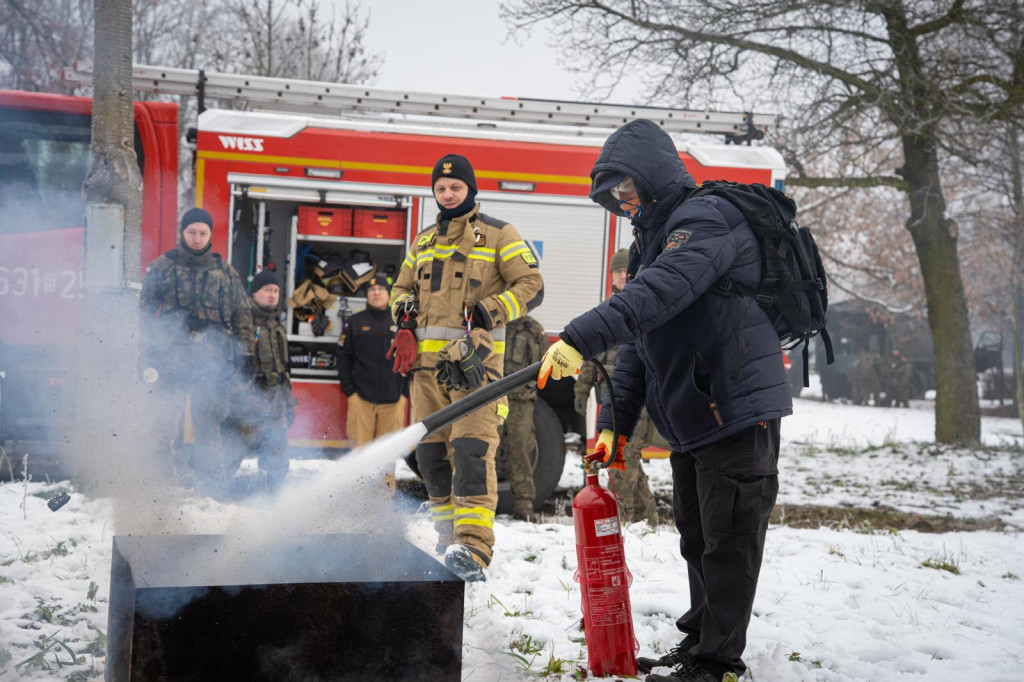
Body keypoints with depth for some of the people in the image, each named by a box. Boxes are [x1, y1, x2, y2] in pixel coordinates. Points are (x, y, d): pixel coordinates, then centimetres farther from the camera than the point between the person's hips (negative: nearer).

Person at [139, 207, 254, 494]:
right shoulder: (161, 269, 12)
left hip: (214, 362, 0)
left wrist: (245, 357, 9)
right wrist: (148, 359, 0)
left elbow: (242, 317, 17)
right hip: (171, 360, 0)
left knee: (208, 426, -7)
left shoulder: (226, 273, 16)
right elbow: (146, 317, 9)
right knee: (174, 427, -8)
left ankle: (211, 487, -5)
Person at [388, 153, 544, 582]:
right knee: (430, 453, 6)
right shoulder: (424, 240, 21)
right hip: (427, 357, 6)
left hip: (476, 357, -6)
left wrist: (488, 313, -13)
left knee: (472, 449, -17)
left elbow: (531, 286, 0)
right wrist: (405, 317, 6)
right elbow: (402, 286, 28)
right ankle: (449, 539, 19)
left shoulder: (498, 235, 5)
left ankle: (474, 548, -22)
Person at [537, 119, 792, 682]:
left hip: (738, 410, -10)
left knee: (727, 541, -3)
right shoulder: (652, 241, 19)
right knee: (698, 539, 18)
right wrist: (616, 419, 10)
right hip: (691, 422, 10)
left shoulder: (707, 218, -12)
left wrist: (582, 337, -40)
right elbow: (638, 344, 19)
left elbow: (662, 291, -31)